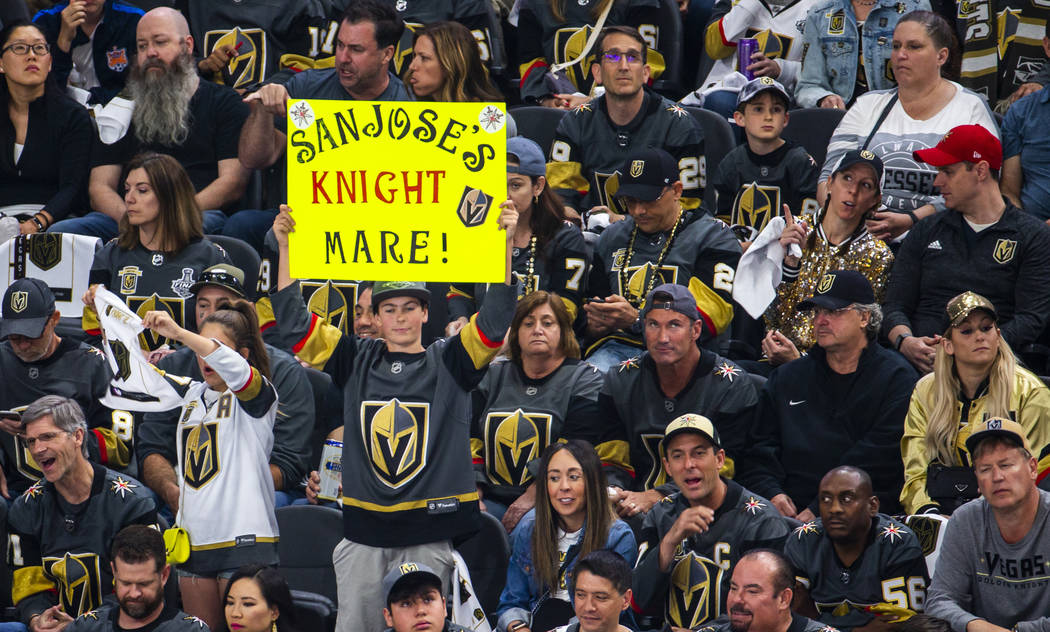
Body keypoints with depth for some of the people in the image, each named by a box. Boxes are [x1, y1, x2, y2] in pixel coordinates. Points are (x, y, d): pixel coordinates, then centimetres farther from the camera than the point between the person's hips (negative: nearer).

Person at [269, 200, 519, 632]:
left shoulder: (448, 362, 6)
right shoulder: (356, 361, 10)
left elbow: (494, 320, -6)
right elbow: (294, 324, 6)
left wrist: (505, 244, -17)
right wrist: (285, 247, -2)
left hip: (429, 531, -2)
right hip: (363, 530, 2)